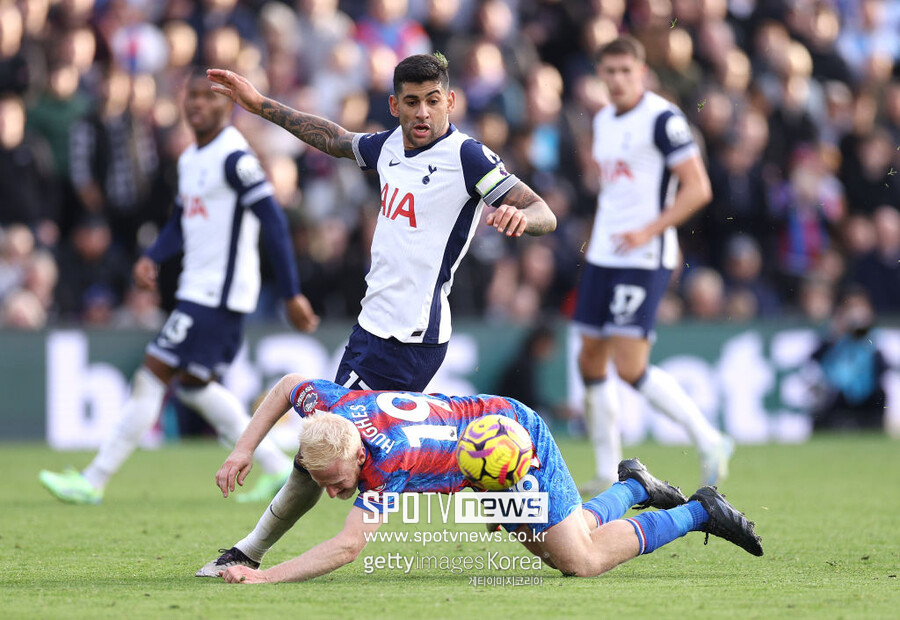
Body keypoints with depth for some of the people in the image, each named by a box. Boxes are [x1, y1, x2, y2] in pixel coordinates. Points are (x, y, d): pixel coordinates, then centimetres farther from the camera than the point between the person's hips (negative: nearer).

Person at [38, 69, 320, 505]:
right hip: (197, 290, 10)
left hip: (218, 296, -10)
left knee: (152, 376, -8)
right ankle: (278, 468, 19)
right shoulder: (190, 160, 14)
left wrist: (292, 294, -17)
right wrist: (151, 258, 3)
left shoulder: (234, 157, -15)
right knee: (193, 384, 15)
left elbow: (273, 222, -16)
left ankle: (94, 481, -3)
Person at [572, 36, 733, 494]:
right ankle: (608, 473, 17)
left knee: (630, 368, -15)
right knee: (591, 361, 8)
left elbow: (698, 188, -15)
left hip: (644, 259, -8)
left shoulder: (662, 119, -11)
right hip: (603, 255, 8)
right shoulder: (603, 121, 14)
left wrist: (649, 232, -22)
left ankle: (709, 442, -2)